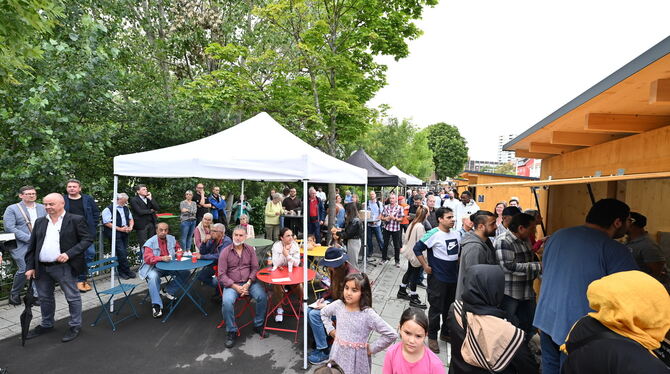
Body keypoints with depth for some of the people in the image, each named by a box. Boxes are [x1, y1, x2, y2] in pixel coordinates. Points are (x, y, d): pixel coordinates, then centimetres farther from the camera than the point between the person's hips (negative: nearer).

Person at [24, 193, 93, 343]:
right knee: (45, 298, 19)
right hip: (41, 268, 6)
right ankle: (46, 325, 37)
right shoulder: (40, 222, 10)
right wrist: (30, 266, 6)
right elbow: (32, 246, 12)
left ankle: (75, 326, 18)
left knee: (72, 297, 4)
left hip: (64, 267, -6)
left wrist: (69, 254, -20)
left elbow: (87, 239, -10)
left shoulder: (76, 220, -6)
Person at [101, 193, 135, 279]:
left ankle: (121, 271, 17)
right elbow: (107, 223, -13)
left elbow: (131, 219, 21)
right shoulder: (108, 209, -5)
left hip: (125, 232, 6)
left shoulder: (126, 208, 17)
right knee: (121, 252, -9)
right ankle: (127, 271, 0)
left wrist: (130, 227, 1)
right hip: (115, 232, -6)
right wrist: (120, 229, -17)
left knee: (124, 252, 6)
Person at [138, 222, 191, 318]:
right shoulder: (150, 242, -10)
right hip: (154, 267, -5)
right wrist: (162, 258, -34)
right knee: (153, 277, -36)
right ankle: (156, 305, -29)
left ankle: (169, 291, 2)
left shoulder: (172, 239, 5)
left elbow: (178, 248, 21)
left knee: (185, 272, -12)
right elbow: (147, 258, -20)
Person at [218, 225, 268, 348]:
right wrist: (235, 287, -15)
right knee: (227, 302, -30)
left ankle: (258, 325, 2)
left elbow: (255, 268, 3)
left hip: (249, 282, 2)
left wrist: (248, 284, -13)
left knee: (262, 297, -22)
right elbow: (221, 275, -5)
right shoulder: (225, 252, -3)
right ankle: (232, 331, -6)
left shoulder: (250, 249, 4)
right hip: (232, 284, -2)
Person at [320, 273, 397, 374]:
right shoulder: (338, 305, -10)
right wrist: (331, 330, 3)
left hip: (357, 358, -3)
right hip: (338, 354, 4)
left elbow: (391, 334, -21)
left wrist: (372, 348, -15)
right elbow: (324, 313, 12)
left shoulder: (368, 314, -23)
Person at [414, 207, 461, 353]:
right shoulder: (434, 234, -17)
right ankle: (432, 337, 20)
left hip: (453, 277, 7)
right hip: (438, 278, -6)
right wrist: (425, 266, -14)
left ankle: (446, 333, 36)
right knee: (436, 309, 4)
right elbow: (417, 248, -15)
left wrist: (458, 265, 12)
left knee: (450, 307, 18)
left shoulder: (456, 234, 4)